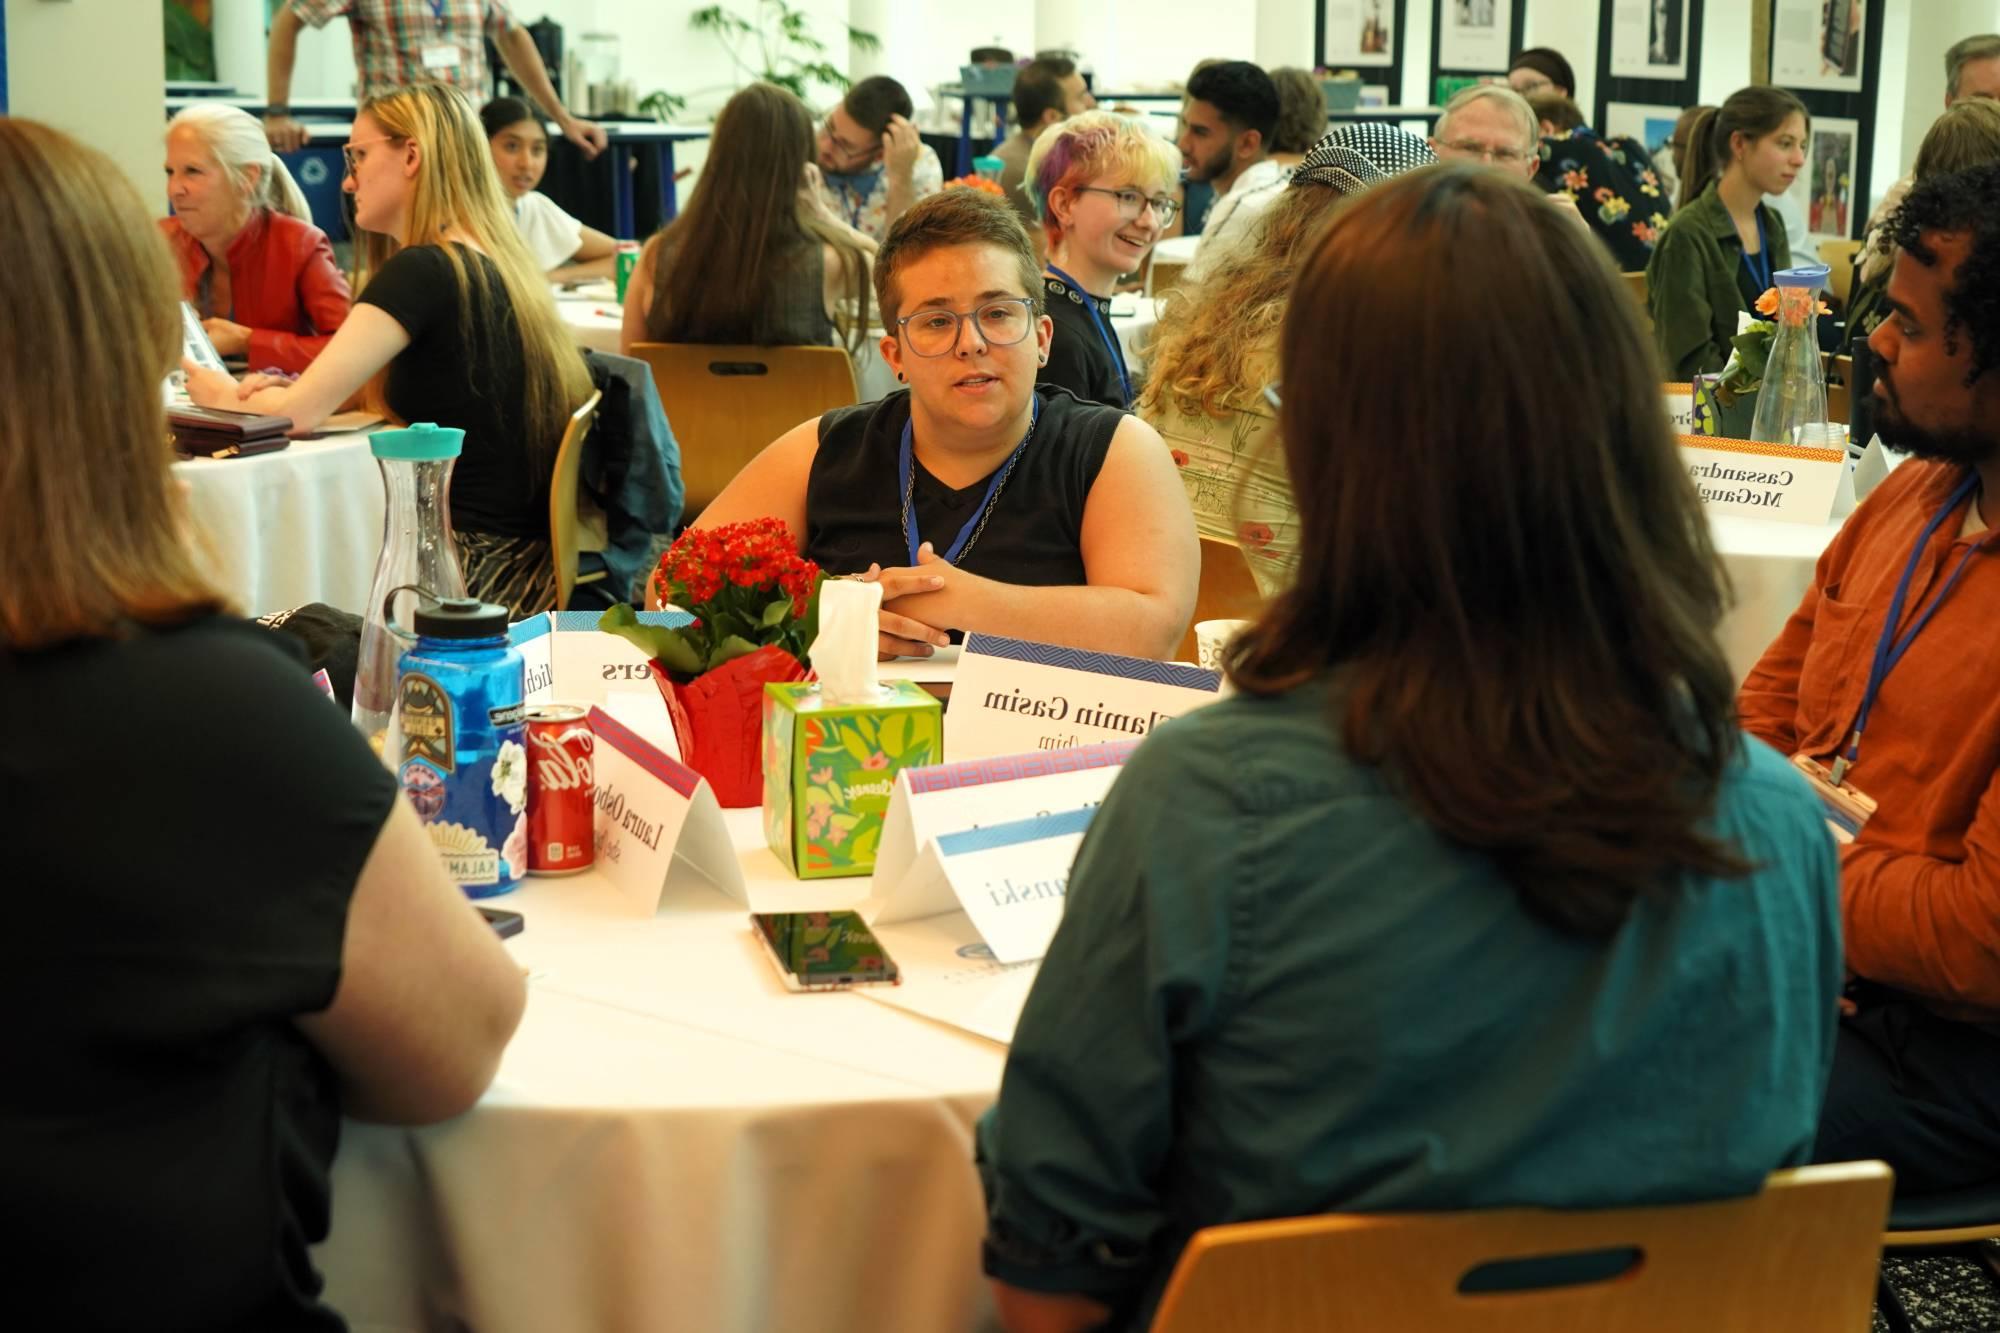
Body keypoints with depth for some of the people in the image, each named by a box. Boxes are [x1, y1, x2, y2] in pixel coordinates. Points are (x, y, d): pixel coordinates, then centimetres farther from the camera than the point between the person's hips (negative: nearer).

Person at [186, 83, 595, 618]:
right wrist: (278, 389, 6)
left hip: (482, 574, -9)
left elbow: (298, 413, -14)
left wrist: (229, 399, 8)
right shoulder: (492, 264, 14)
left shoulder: (423, 270, -15)